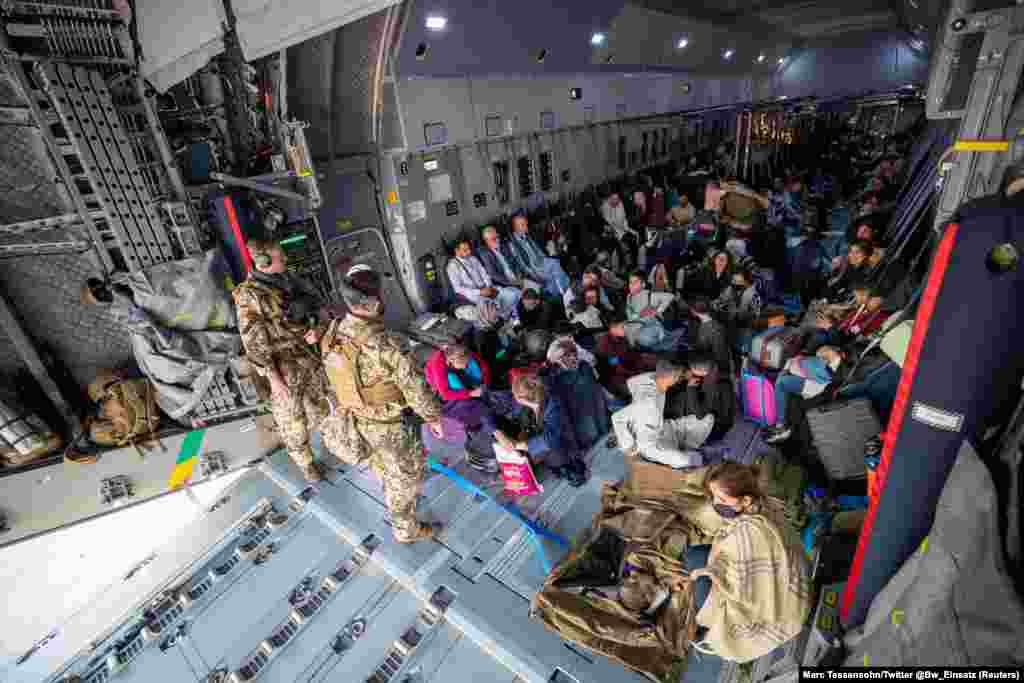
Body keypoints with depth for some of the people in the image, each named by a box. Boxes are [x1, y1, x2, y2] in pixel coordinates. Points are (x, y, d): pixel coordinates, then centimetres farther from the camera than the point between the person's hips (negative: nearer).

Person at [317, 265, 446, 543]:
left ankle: (391, 495, 62)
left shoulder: (332, 335, -15)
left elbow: (336, 379, 2)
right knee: (406, 475, 20)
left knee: (380, 463, 34)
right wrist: (433, 417, -8)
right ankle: (406, 529, 42)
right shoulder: (389, 345, -37)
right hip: (391, 426, -6)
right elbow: (416, 388, -25)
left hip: (356, 419, 7)